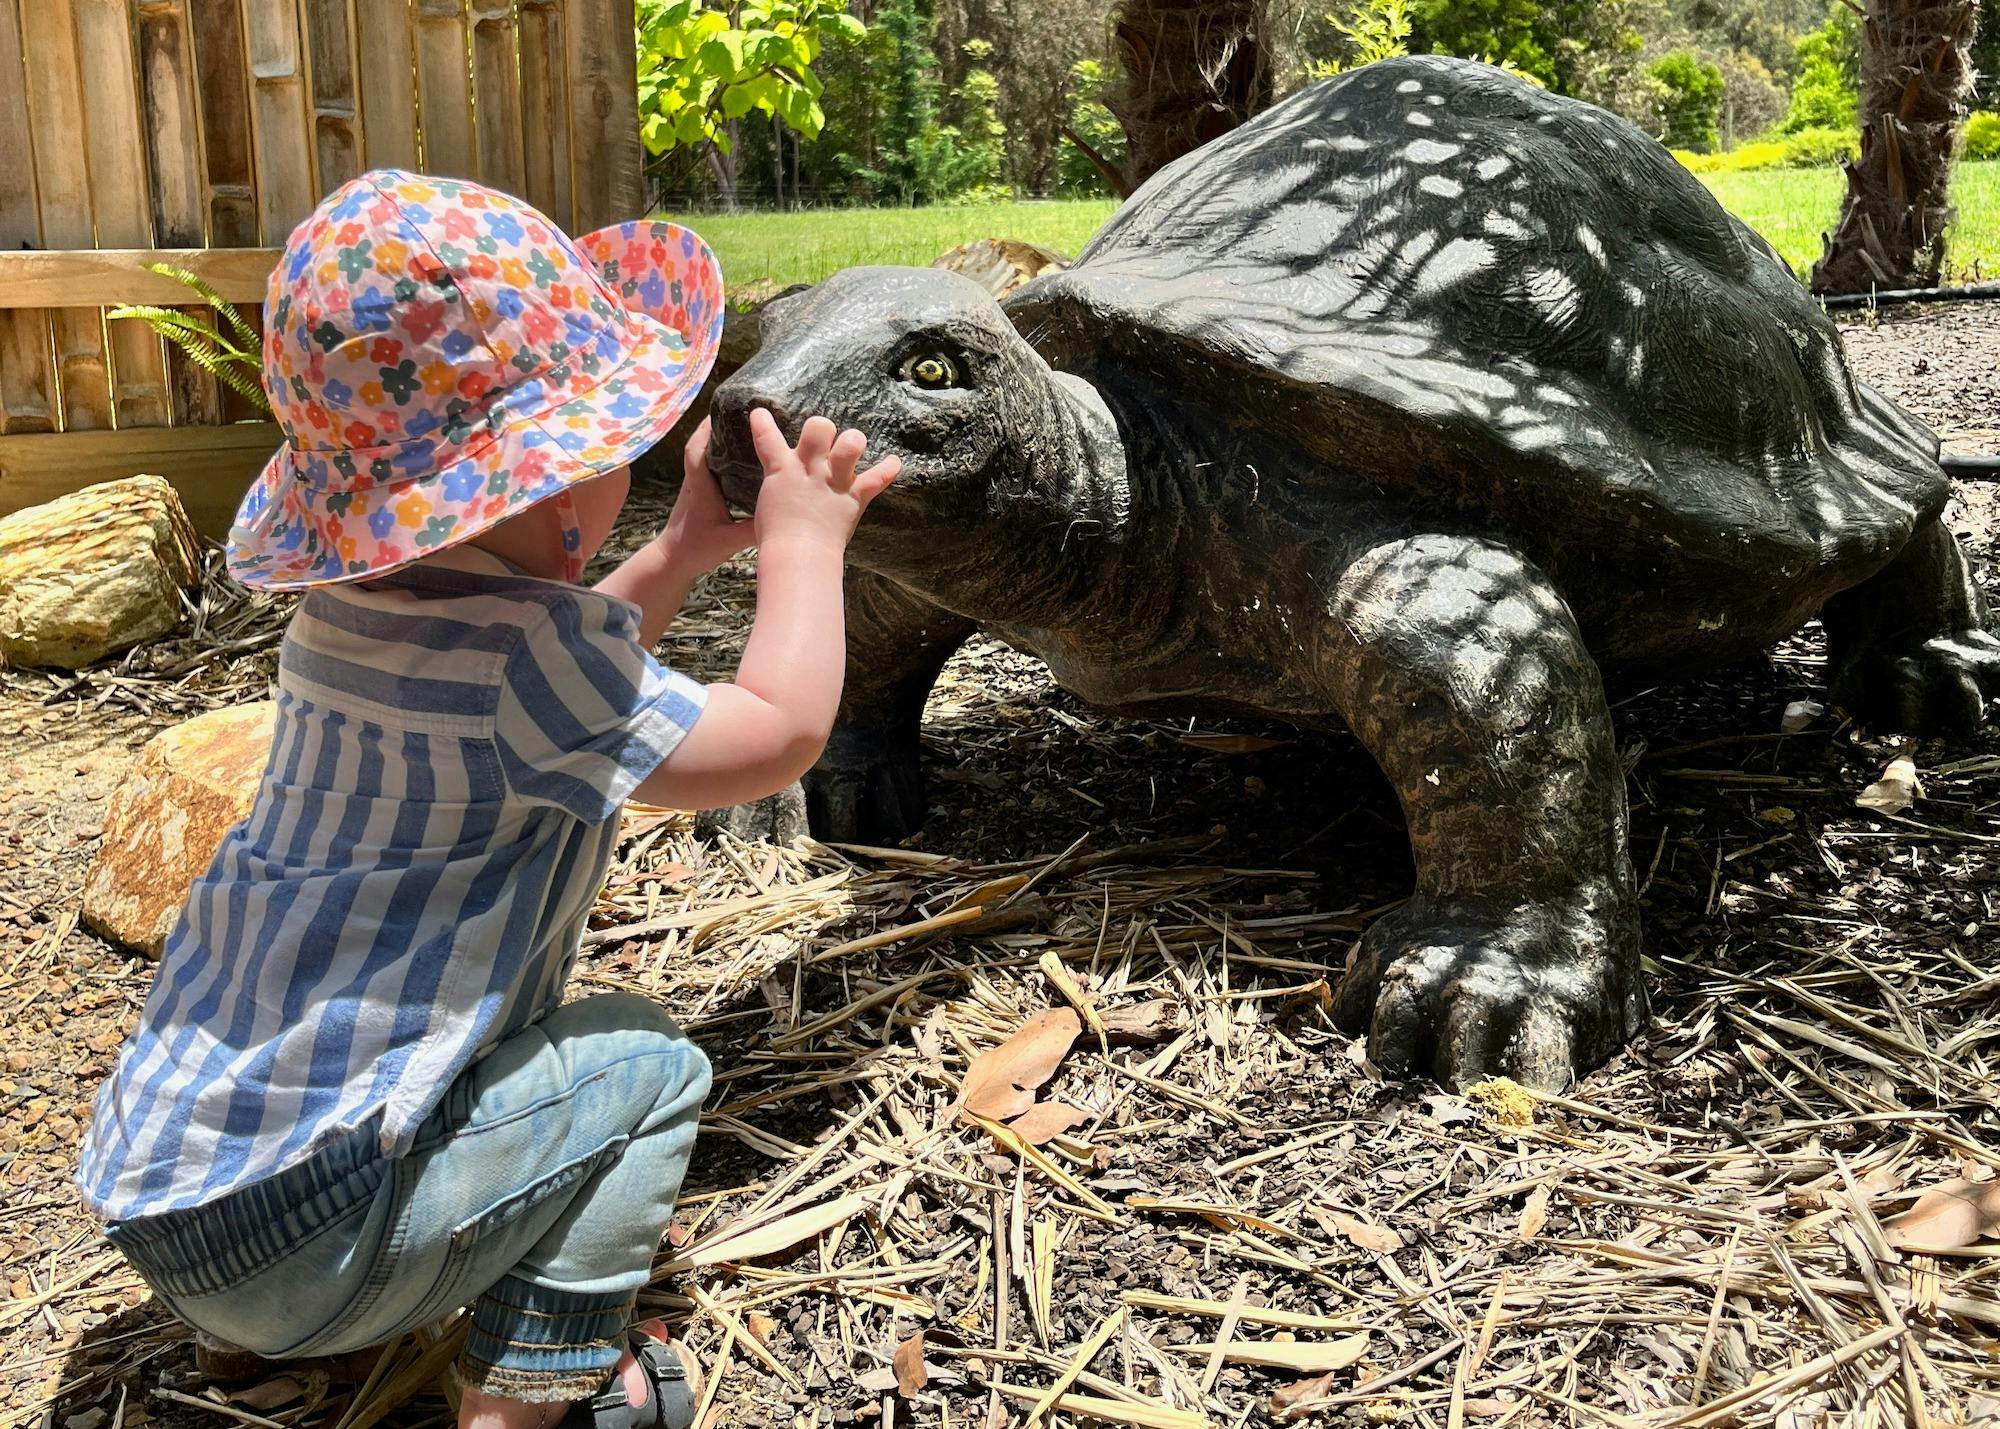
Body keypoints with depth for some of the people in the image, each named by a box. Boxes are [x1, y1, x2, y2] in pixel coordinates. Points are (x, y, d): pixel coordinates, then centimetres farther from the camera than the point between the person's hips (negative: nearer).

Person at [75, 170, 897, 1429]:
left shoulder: (356, 607, 6)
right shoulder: (514, 649, -23)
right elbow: (780, 734, -17)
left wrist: (687, 550, 18)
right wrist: (802, 546, -3)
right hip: (294, 1231, -9)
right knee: (646, 1063, 1)